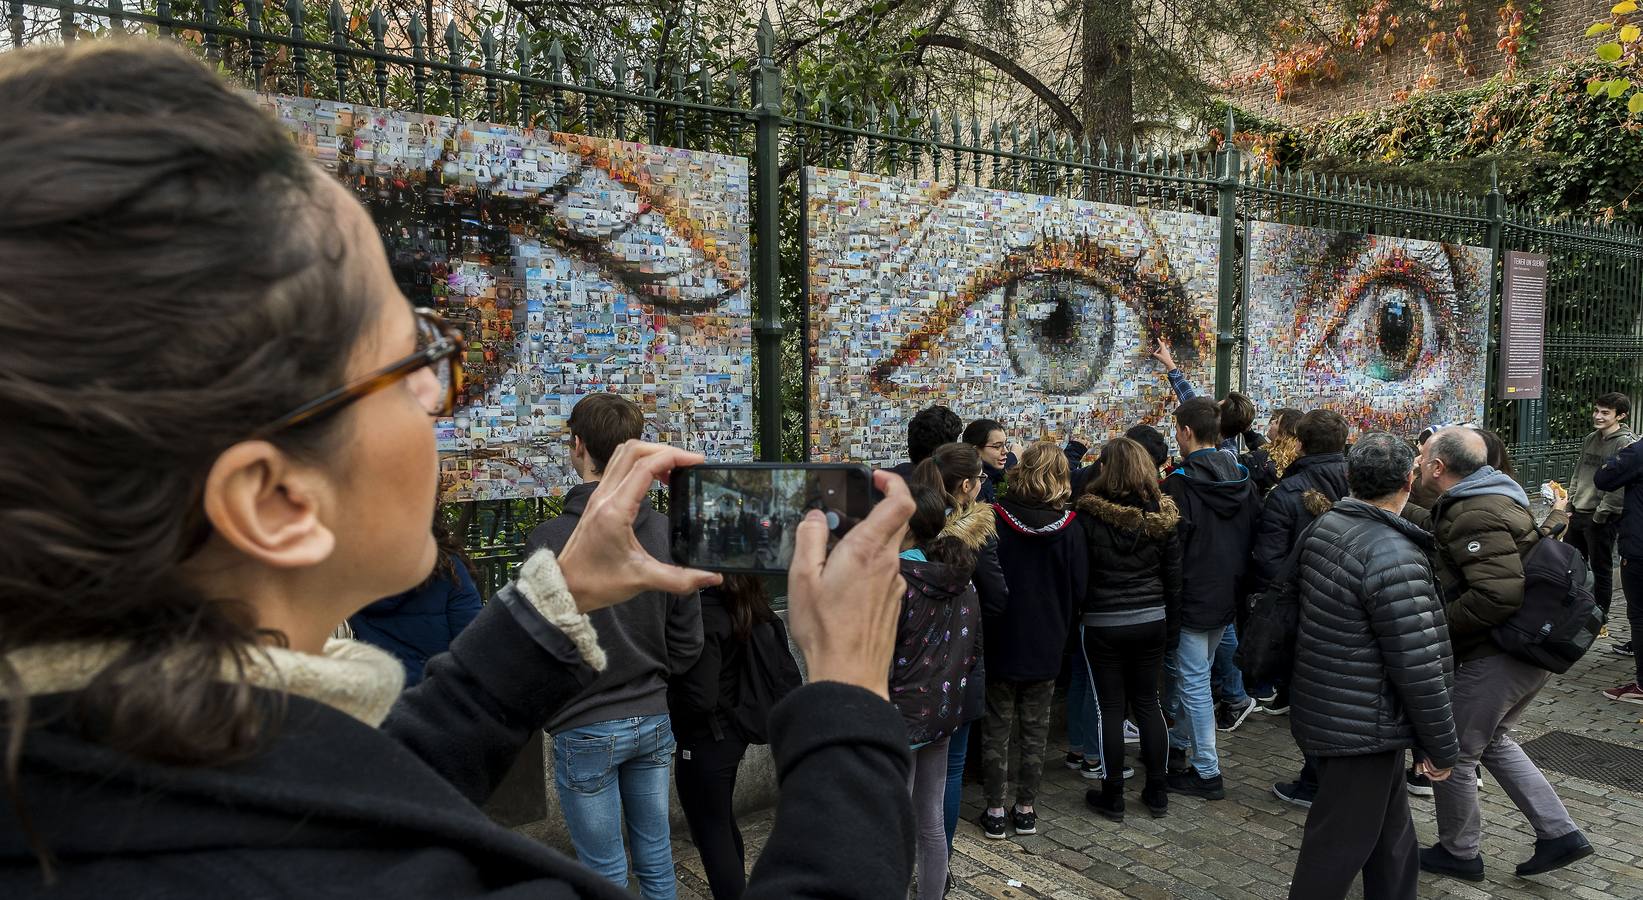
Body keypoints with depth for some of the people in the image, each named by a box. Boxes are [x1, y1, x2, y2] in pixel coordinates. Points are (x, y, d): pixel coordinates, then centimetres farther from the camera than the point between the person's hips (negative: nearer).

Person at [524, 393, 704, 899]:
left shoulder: (551, 539, -18)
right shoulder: (666, 531, -4)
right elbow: (688, 640, -1)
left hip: (586, 732, -4)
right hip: (654, 720, 4)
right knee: (656, 859, 18)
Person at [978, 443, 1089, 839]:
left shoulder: (994, 520, -14)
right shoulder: (1069, 528, -10)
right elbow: (1079, 591, -4)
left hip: (1001, 642, -1)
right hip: (1046, 645, 1)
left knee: (997, 729, 11)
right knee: (1034, 729, 15)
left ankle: (995, 810, 17)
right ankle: (1026, 809, 23)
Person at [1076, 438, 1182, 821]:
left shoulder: (1089, 515, -15)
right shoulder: (1162, 517, -3)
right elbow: (1174, 578, 3)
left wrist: (1075, 615, 5)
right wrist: (1172, 628, 11)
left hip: (1102, 624, -3)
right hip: (1152, 621, 4)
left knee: (1111, 707, 6)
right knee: (1148, 702, 15)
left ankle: (1112, 796, 15)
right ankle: (1157, 791, 23)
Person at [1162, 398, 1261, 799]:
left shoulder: (1180, 483, -19)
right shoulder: (1242, 478, 3)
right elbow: (1255, 536, 9)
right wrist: (1239, 580, 18)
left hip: (1192, 597, -8)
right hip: (1228, 596, 8)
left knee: (1193, 681, 1)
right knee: (1192, 672, 22)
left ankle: (1207, 773, 7)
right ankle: (1179, 743, 37)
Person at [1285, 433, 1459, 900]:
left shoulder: (1324, 525, 1)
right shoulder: (1395, 558, -25)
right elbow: (1418, 667, -23)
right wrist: (1442, 748, -11)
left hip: (1323, 708, 9)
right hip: (1364, 730, -9)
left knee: (1391, 831, 23)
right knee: (1339, 846, 6)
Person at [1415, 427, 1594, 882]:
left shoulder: (1475, 515, -24)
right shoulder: (1491, 496, 9)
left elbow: (1501, 595, -31)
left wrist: (1435, 623, -21)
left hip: (1499, 656, -10)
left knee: (1453, 753, 6)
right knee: (1491, 739, 26)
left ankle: (1458, 853, 22)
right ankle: (1559, 833, 28)